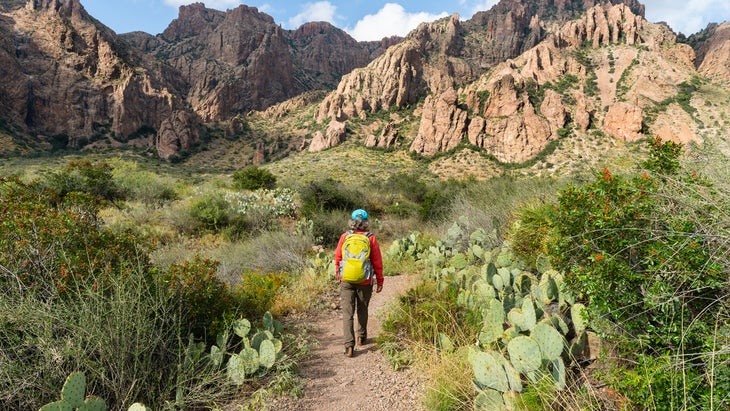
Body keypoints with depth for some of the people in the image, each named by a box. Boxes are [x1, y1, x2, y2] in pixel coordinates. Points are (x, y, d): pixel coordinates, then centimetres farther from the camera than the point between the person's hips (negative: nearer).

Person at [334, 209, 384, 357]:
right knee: (362, 310, 20)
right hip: (365, 282, 1)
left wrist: (338, 275, 19)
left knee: (347, 313, 3)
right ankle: (361, 337, 37)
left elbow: (337, 258, 4)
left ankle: (349, 345, -5)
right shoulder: (371, 239, -6)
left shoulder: (345, 236, -3)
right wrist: (379, 281, 5)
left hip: (346, 280, 0)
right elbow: (377, 262, -5)